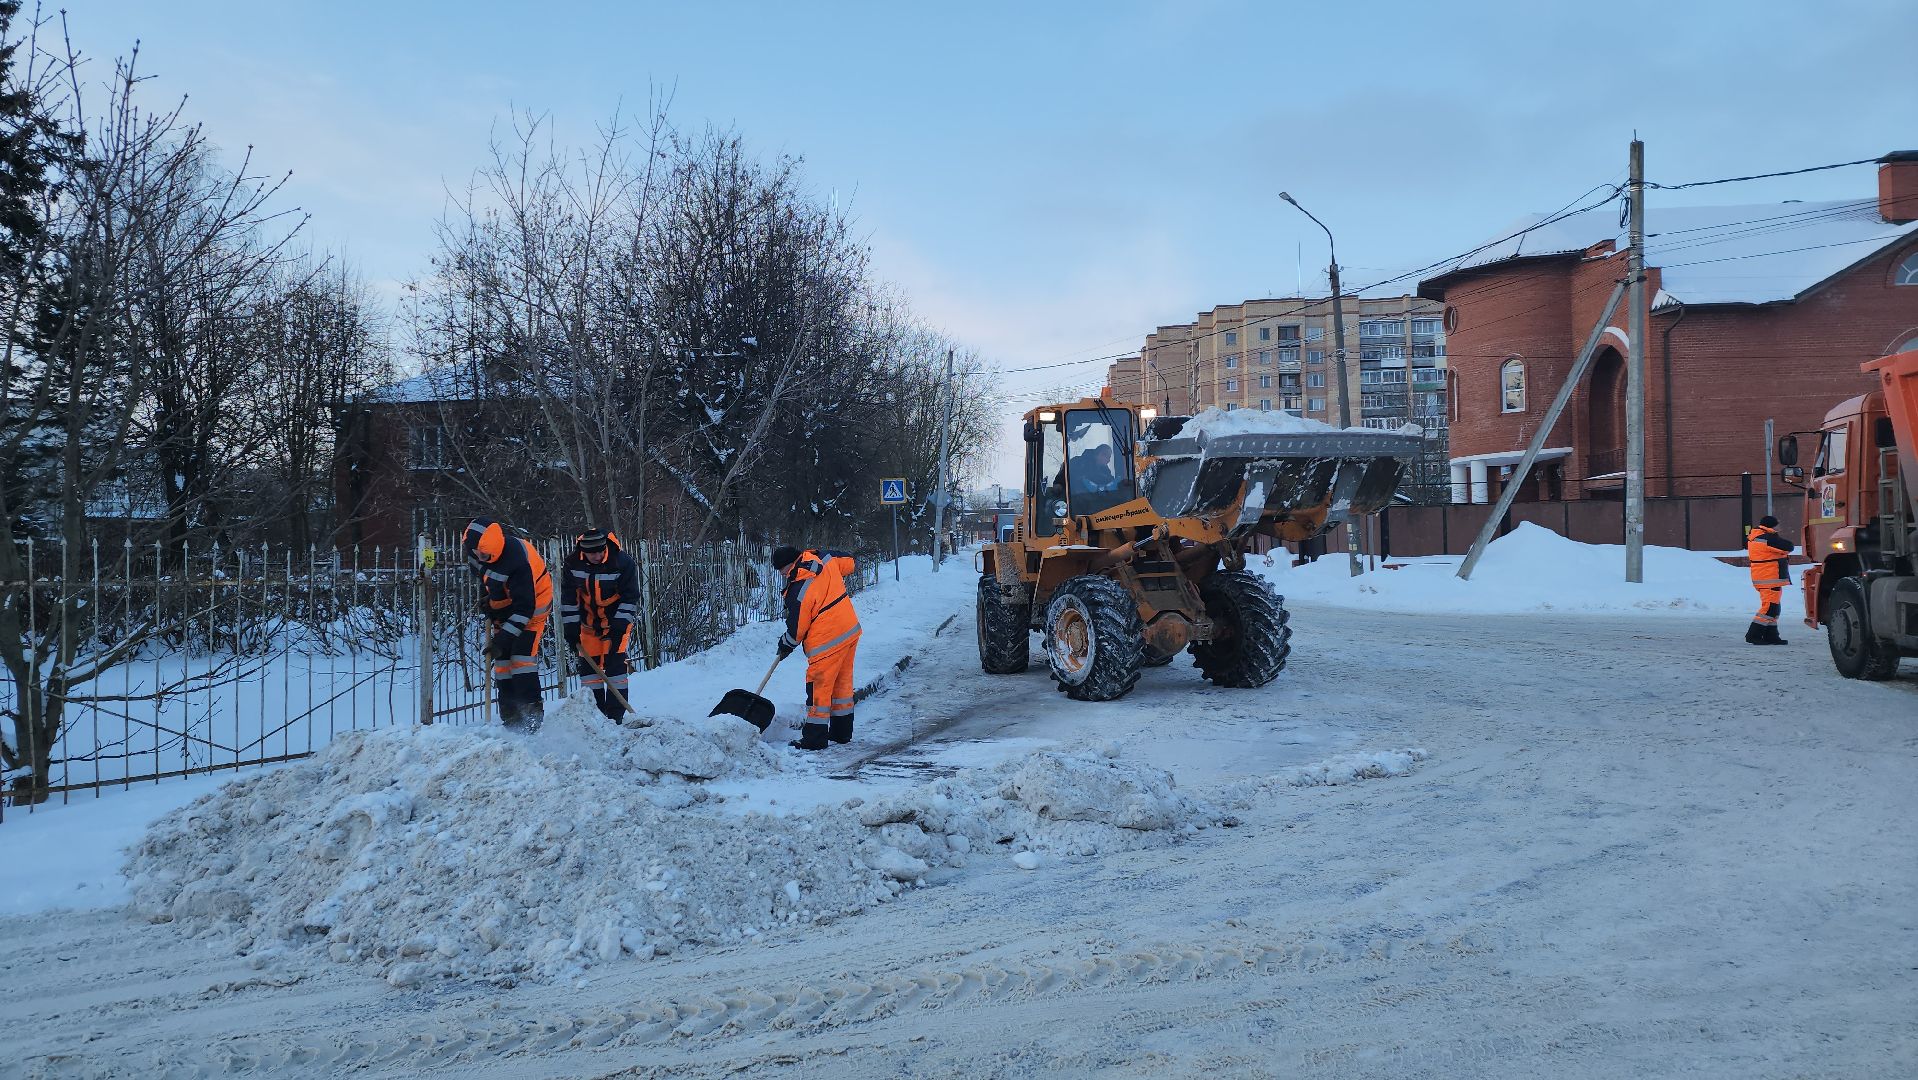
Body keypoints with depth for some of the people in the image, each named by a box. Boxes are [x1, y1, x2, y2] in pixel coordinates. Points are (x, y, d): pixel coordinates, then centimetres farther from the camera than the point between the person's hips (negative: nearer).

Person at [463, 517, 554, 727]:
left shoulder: (517, 561, -37)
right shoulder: (476, 550, -13)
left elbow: (524, 607, -34)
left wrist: (503, 638, -35)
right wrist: (485, 596, 4)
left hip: (532, 606, -8)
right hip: (504, 607, 8)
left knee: (522, 655, -19)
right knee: (502, 659, 3)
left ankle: (531, 716, -17)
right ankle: (510, 719, 6)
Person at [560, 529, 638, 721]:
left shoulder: (623, 563, -22)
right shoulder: (572, 564, -13)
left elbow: (630, 597, -17)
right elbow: (568, 598, -4)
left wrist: (619, 626, -23)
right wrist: (571, 627, -7)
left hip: (618, 620, -4)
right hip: (589, 622, 4)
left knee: (615, 662, -12)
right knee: (588, 664, 1)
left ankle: (616, 714, -8)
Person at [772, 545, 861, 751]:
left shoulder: (798, 590, -20)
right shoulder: (823, 558, -2)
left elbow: (797, 627, -8)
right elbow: (846, 561, 18)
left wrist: (786, 645, 9)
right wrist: (853, 565, 40)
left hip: (828, 641, -9)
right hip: (851, 629, 9)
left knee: (819, 687, 0)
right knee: (842, 682, 18)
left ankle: (814, 739, 4)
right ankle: (842, 732, 27)